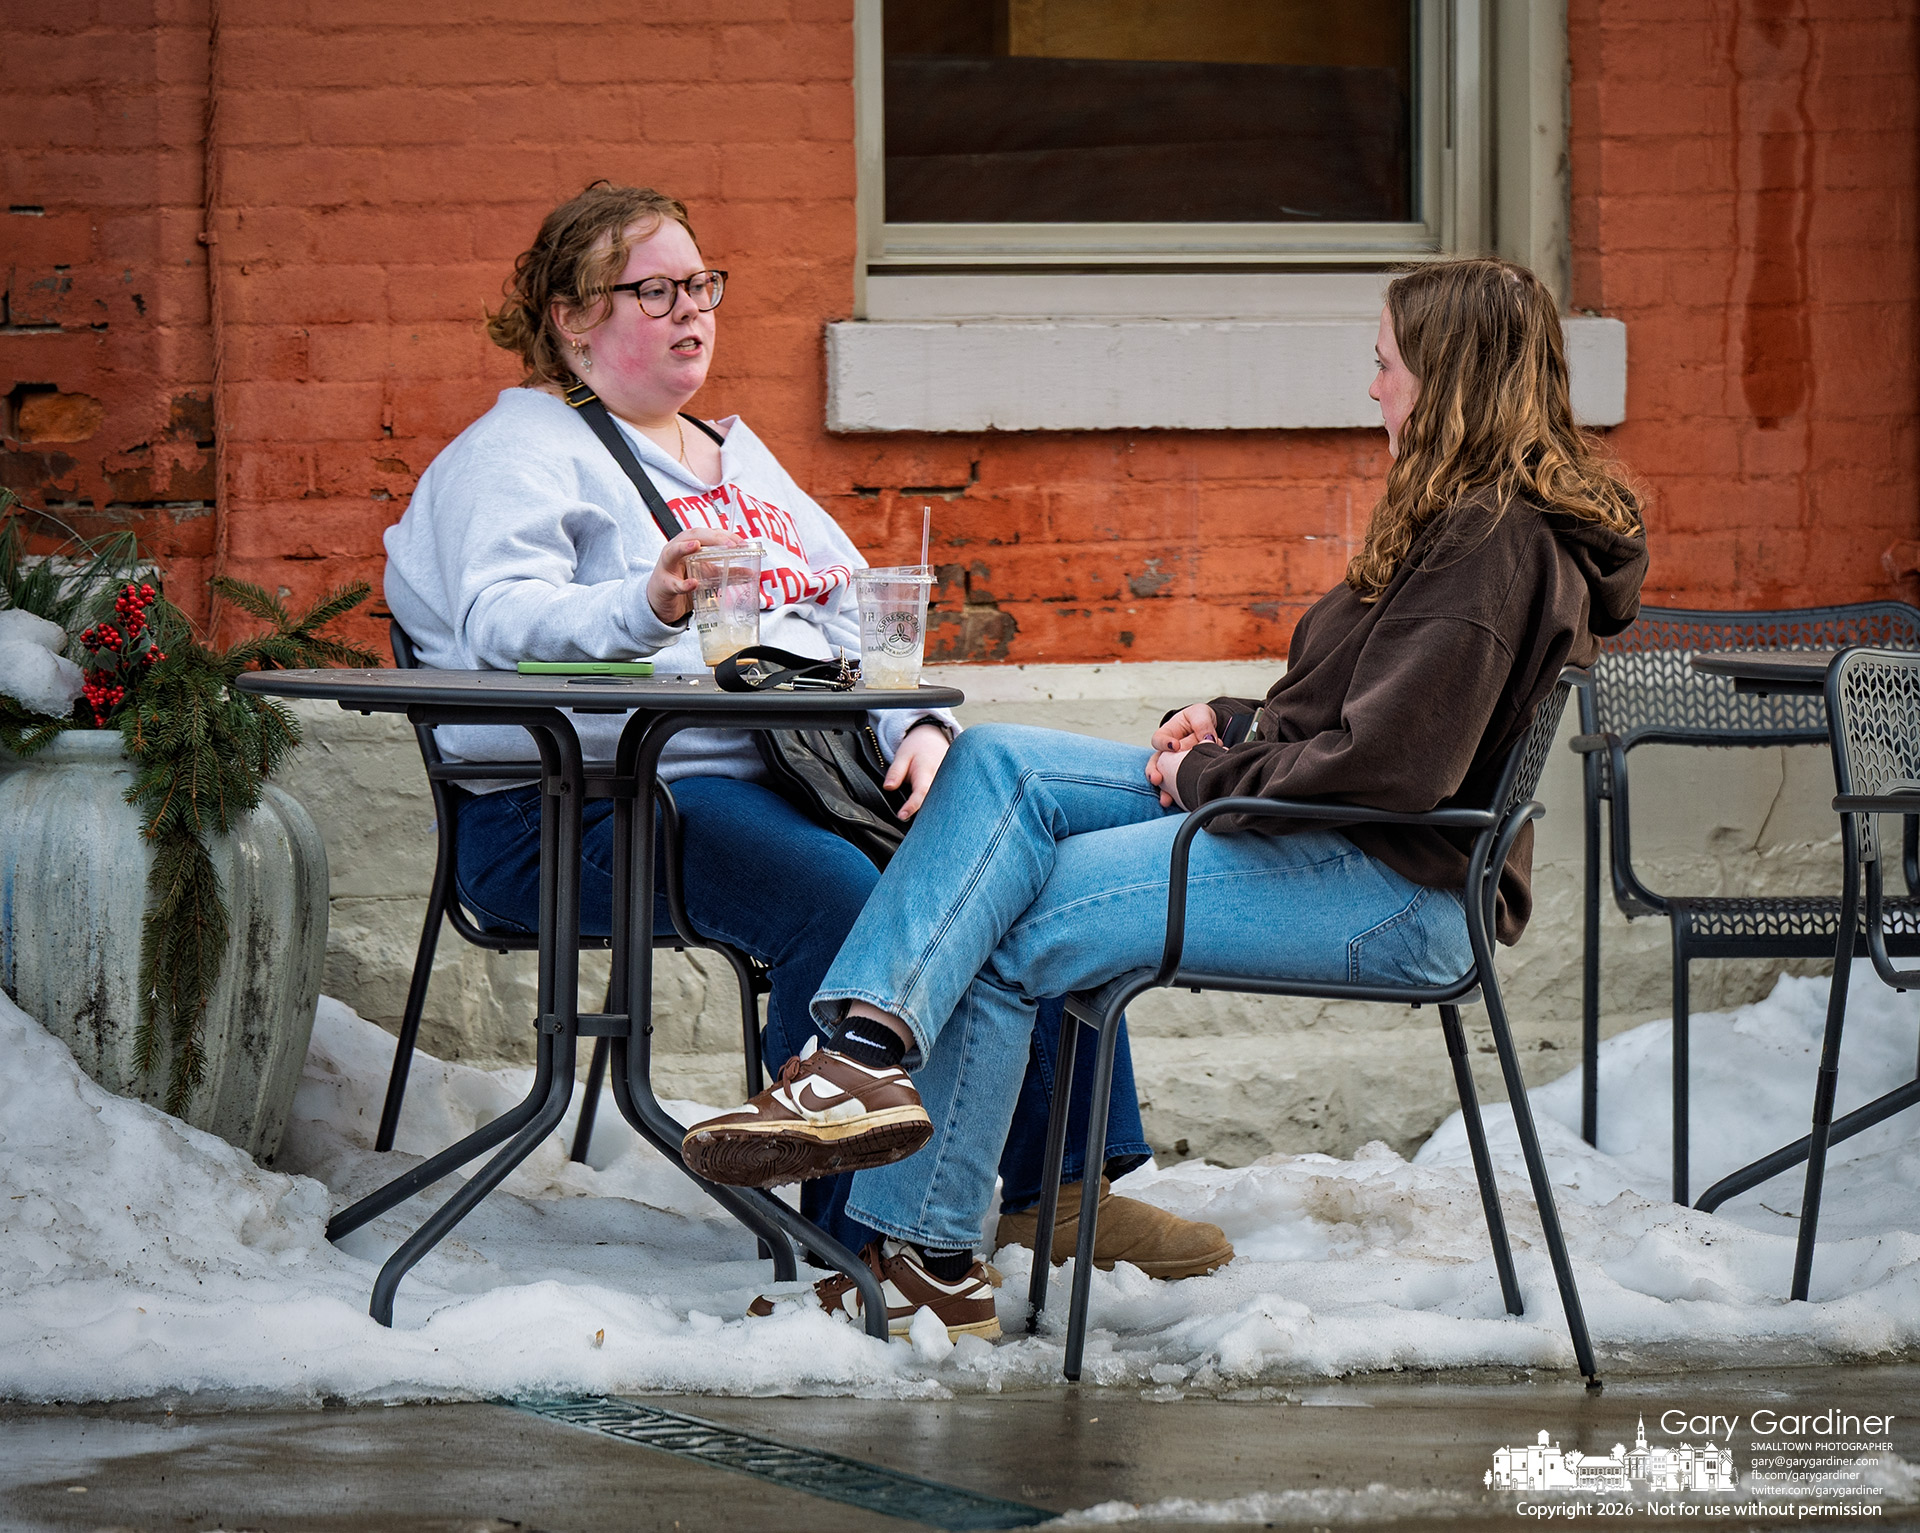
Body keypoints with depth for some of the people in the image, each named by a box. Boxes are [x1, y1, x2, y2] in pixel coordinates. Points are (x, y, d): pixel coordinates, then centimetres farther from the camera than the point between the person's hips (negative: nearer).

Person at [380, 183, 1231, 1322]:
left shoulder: (737, 454, 29)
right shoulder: (516, 453, 3)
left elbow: (854, 619, 24)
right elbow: (503, 619, -16)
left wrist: (918, 725, 2)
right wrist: (648, 607, -37)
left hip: (808, 775, 8)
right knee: (847, 904, -33)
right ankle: (867, 1236, -26)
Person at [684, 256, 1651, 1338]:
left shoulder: (1497, 544, -17)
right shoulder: (1466, 517, 17)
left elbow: (1387, 765, -25)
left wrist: (1205, 775, -12)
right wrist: (1232, 724, 10)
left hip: (1397, 890, -10)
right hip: (1325, 837, 11)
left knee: (1009, 931, -13)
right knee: (999, 762, -7)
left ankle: (924, 1248, -9)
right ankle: (872, 1043, -22)